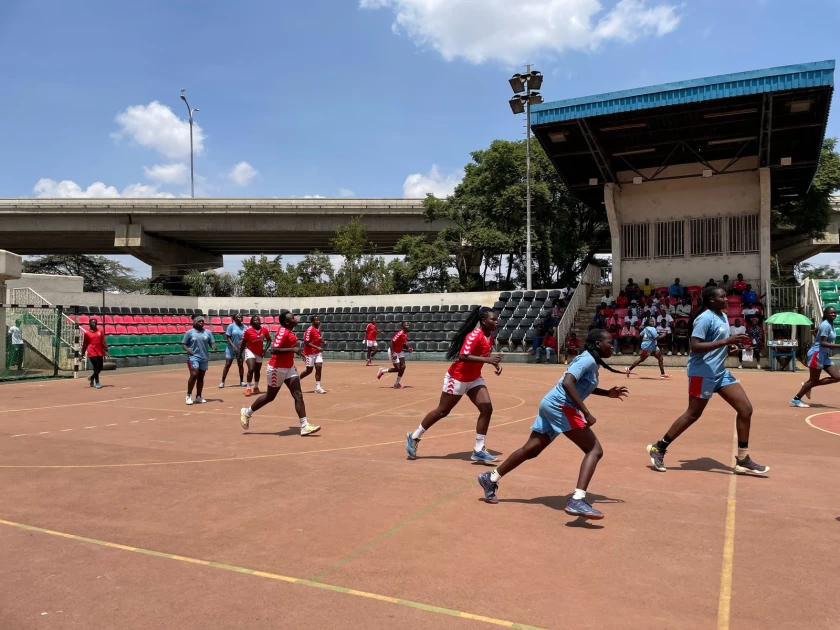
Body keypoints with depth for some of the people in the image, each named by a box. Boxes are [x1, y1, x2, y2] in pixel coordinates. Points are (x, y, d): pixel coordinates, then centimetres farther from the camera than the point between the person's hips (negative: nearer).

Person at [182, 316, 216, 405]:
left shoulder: (208, 332, 8)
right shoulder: (189, 332, -1)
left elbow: (212, 343, 8)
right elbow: (183, 344, 1)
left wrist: (214, 347, -14)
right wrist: (188, 349, -18)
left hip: (204, 358, 4)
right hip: (193, 357, -4)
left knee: (201, 377, 9)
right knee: (194, 375, -16)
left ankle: (198, 397, 19)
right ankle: (189, 395, -1)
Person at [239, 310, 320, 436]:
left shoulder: (289, 331, 7)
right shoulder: (283, 332, -21)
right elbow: (274, 350, -31)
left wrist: (296, 351, 14)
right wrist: (292, 349, -33)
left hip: (289, 367, 8)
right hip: (277, 368, -8)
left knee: (298, 395, -2)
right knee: (270, 396, 9)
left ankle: (304, 426, -5)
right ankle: (247, 412, 32)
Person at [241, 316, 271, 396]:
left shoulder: (265, 330, -8)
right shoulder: (248, 331, -15)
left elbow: (269, 340, 5)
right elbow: (243, 343, -6)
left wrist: (265, 349, -9)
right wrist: (240, 354, -5)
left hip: (259, 353, 4)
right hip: (250, 351, -4)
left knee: (257, 371, 15)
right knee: (251, 369, -20)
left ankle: (256, 387, 32)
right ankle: (248, 388, -10)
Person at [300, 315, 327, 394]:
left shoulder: (319, 329, 8)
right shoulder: (309, 330, -16)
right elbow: (306, 342, -20)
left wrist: (322, 341, 1)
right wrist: (317, 347, -26)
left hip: (317, 352, 7)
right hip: (310, 353, -7)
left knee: (319, 367, -5)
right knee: (309, 370, 2)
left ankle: (318, 387, -3)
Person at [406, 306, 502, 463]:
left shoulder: (490, 336, 3)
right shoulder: (474, 335, -24)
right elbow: (463, 356, -35)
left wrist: (494, 363, 3)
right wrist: (487, 359, -40)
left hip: (474, 379, 8)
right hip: (457, 378, -8)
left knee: (487, 409, -5)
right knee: (442, 411, 5)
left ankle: (478, 450, 2)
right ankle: (414, 437, 23)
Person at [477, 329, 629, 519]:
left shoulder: (590, 361, 19)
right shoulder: (588, 360, -11)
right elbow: (567, 383, -26)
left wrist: (608, 393, 25)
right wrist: (586, 412, -26)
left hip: (550, 405, 10)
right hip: (559, 406, -10)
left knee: (530, 450, 18)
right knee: (595, 450, -13)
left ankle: (491, 479, 29)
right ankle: (577, 500, -25)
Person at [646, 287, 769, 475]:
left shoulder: (723, 316, 13)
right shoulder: (705, 318, -15)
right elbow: (695, 346, -25)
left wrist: (731, 343, 6)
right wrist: (726, 341, -27)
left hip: (719, 372, 9)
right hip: (703, 373, -9)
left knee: (746, 409, 3)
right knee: (693, 414, -2)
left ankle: (743, 460, 11)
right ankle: (658, 448, 12)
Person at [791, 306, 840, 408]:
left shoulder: (830, 324, 11)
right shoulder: (826, 325, -18)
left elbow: (814, 331, 25)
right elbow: (823, 343, -24)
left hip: (825, 355, 9)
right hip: (817, 354, -9)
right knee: (814, 380, -4)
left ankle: (808, 386, 11)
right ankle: (795, 400, 6)